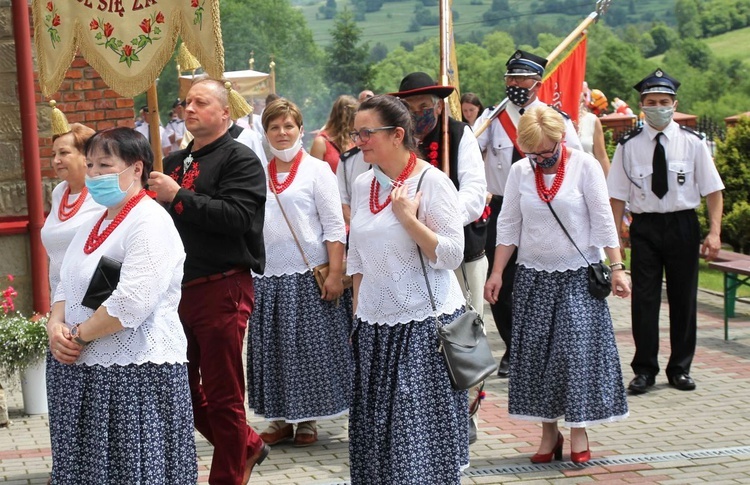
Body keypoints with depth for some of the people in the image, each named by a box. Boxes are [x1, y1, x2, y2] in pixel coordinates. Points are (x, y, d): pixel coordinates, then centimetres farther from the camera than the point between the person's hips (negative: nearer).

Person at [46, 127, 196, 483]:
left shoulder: (150, 222, -12)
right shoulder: (93, 225, 16)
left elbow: (132, 303, -22)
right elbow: (66, 288, 19)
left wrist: (79, 335, -13)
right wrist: (56, 327, -2)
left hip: (135, 375, -8)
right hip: (81, 371, 9)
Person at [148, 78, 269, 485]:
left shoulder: (240, 160, -6)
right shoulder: (175, 162, 16)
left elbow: (237, 216, -21)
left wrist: (177, 197, -19)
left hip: (222, 287, -8)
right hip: (177, 286, 8)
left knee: (222, 394, 1)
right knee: (183, 389, 13)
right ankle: (247, 446, 31)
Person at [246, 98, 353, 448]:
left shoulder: (317, 170, -2)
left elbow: (334, 226, -6)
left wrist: (335, 274, -13)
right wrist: (246, 276, 9)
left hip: (309, 276, -4)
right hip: (268, 277, 4)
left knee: (310, 348, 2)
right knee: (273, 349, 8)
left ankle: (308, 419, 13)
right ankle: (281, 418, 18)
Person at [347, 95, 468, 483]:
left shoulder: (432, 182, -10)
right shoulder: (362, 185, 9)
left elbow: (451, 256, -15)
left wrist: (407, 216, -20)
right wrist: (357, 317, 16)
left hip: (425, 324, -6)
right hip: (374, 325, 6)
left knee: (422, 430, -2)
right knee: (377, 429, 8)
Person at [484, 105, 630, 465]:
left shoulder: (585, 166, -6)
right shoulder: (520, 171, 2)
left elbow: (603, 220, -6)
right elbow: (508, 225, 6)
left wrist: (616, 267, -10)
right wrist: (497, 273, 3)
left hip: (578, 276, -3)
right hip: (533, 275, 3)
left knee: (576, 348, -7)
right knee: (536, 352, 3)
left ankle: (578, 429, 4)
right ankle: (549, 431, 12)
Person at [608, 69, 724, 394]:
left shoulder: (692, 143, -2)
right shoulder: (629, 146, -1)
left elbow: (713, 190, -2)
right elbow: (618, 195, 1)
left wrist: (714, 232, -11)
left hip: (683, 224, 0)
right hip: (644, 225, 0)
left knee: (684, 298, 7)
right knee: (644, 298, 1)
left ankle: (680, 369, 20)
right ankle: (645, 370, 13)